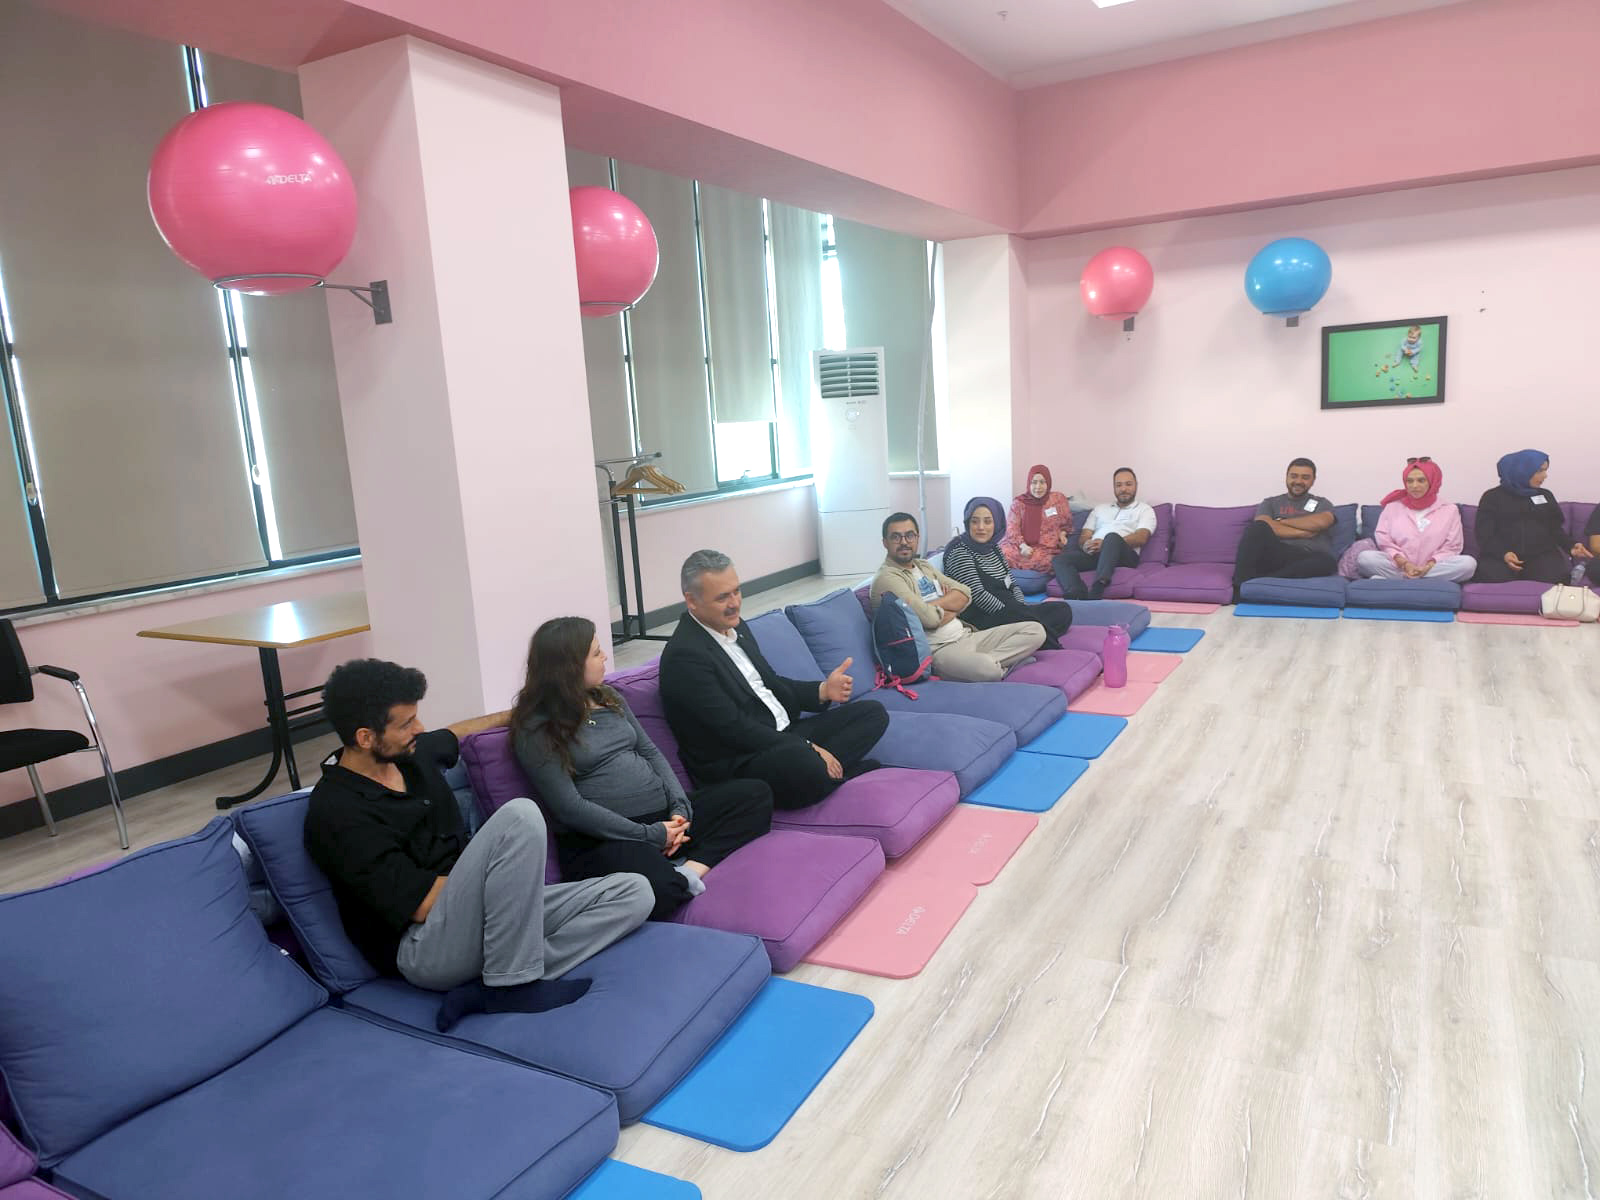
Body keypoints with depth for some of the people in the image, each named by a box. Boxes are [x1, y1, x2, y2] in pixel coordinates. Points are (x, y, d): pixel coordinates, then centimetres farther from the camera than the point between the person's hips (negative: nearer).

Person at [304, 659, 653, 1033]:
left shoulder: (413, 752, 8)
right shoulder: (336, 812, -16)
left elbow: (456, 734, 33)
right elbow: (423, 905, -18)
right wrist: (504, 861, -4)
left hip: (476, 913, 9)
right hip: (425, 952, -9)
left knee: (634, 893, -9)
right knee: (520, 815, -30)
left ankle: (487, 991, -19)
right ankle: (512, 985, -19)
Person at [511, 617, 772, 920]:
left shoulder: (609, 698, 15)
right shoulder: (536, 730, -8)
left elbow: (651, 752, 15)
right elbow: (569, 807, -14)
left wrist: (680, 808, -3)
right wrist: (650, 835, -16)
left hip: (663, 816, 9)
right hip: (603, 840, -9)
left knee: (756, 794, -3)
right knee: (658, 889, -41)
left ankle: (691, 869, -19)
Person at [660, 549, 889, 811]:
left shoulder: (736, 627, 12)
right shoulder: (684, 655, -17)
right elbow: (734, 728, -20)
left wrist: (823, 691, 2)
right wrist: (807, 748, -19)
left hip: (783, 736, 9)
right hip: (736, 762, -9)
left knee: (873, 713, 4)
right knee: (803, 762, -39)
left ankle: (824, 769, -15)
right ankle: (832, 770, -7)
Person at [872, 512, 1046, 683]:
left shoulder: (924, 566, 19)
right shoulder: (886, 578, -8)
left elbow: (964, 595, 8)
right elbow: (929, 618, -19)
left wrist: (936, 604, -11)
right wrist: (952, 606, 2)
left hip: (966, 635, 9)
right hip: (937, 649, -9)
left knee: (1035, 630, -2)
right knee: (987, 668, -39)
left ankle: (991, 661, -19)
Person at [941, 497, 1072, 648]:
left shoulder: (994, 548, 17)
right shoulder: (959, 551, -9)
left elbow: (1012, 585, 20)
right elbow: (978, 595, -17)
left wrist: (1021, 608, -1)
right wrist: (1014, 615, -17)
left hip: (1008, 611, 10)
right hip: (980, 618, -9)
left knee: (1063, 609, -3)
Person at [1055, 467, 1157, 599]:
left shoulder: (1144, 509, 19)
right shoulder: (1100, 509, 31)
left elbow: (1141, 537, -1)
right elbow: (1084, 536, 21)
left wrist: (1105, 544, -14)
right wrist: (1085, 545, -8)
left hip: (1125, 555, -4)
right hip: (1093, 553, 4)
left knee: (1112, 537, -38)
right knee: (1062, 559, -25)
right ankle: (1076, 598, -53)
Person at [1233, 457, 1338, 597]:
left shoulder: (1322, 503, 23)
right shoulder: (1270, 503, 21)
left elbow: (1320, 522, -2)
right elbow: (1264, 528, -1)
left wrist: (1281, 522, 4)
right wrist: (1306, 532, -2)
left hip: (1307, 559, 0)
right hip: (1276, 555, 0)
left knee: (1327, 561, -36)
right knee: (1257, 527, -29)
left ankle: (1260, 580, -42)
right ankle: (1241, 585, -39)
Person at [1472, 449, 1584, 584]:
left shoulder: (1545, 495, 21)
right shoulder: (1493, 497, 8)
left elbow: (1555, 529, 19)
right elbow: (1485, 533, 0)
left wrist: (1570, 546, -2)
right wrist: (1504, 553, -18)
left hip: (1541, 554, 3)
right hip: (1500, 555, -2)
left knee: (1556, 578, -30)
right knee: (1492, 578, -35)